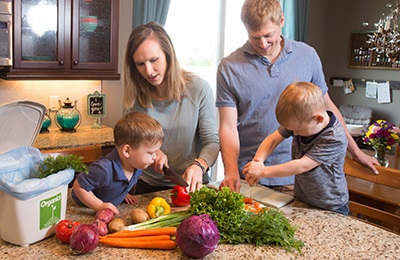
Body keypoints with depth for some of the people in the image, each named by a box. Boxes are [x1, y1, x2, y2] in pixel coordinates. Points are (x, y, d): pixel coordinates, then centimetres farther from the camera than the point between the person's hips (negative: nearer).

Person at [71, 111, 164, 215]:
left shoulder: (136, 164, -11)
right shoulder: (104, 170, -36)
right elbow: (79, 187, -26)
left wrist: (124, 194, 2)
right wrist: (99, 206, -27)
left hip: (111, 206, 6)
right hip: (86, 208, -6)